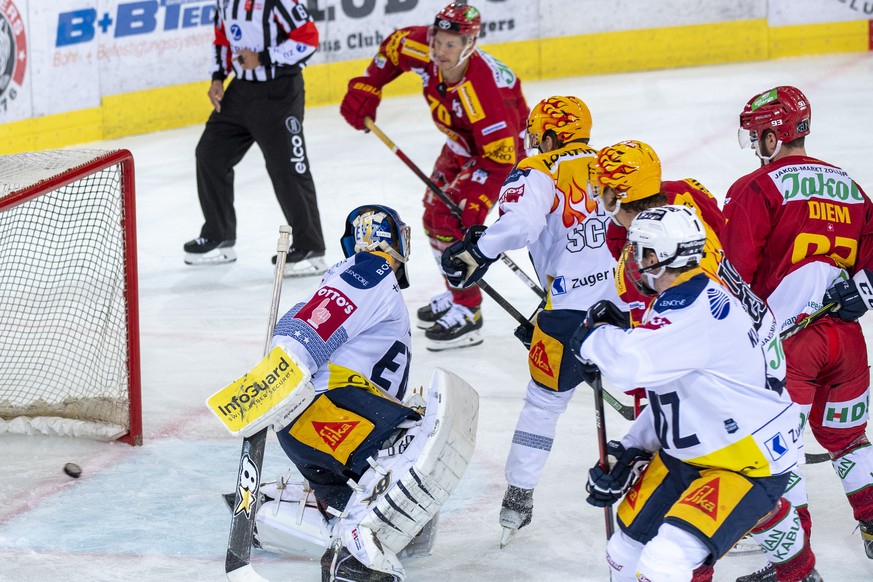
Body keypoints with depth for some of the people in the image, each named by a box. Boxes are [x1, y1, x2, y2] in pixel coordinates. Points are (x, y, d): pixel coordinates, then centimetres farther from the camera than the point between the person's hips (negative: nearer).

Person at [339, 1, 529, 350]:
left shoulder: (484, 87, -40)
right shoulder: (423, 51, -21)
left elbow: (499, 156, -37)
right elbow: (393, 47, 3)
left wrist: (478, 201, -40)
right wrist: (365, 89, -1)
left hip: (504, 144, -9)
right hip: (461, 144, 9)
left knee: (453, 221, -18)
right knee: (435, 214, 16)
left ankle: (467, 314, -8)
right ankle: (458, 293, 34)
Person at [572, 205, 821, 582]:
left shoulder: (695, 310, -25)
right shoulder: (681, 301, 7)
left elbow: (628, 363, -37)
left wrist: (593, 336, -15)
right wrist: (629, 453, 11)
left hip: (749, 466, -10)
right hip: (688, 454, 10)